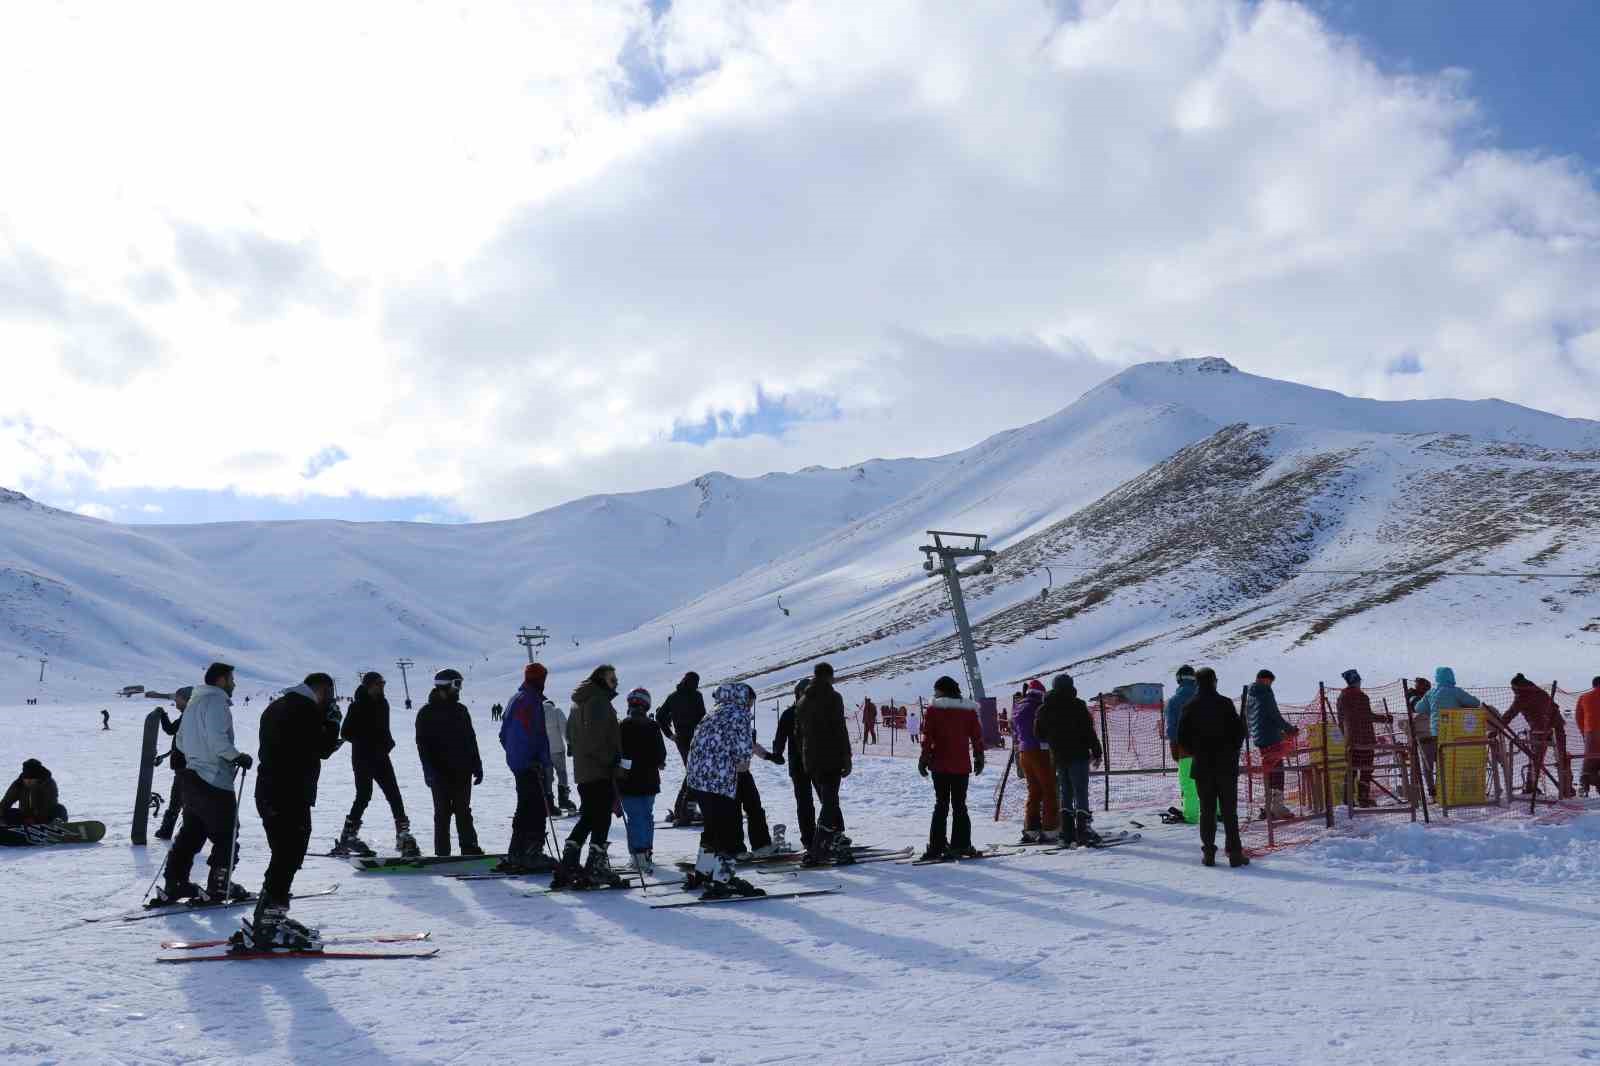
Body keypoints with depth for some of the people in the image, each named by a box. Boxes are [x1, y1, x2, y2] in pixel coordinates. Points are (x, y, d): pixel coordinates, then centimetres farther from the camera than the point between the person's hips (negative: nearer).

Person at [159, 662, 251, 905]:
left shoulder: (195, 701, 17)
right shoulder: (217, 701, -13)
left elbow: (181, 741, 21)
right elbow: (217, 738, -25)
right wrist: (238, 757, -15)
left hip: (193, 775, 9)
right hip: (215, 781, -9)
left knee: (191, 832, 14)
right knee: (227, 835, 1)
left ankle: (174, 883, 13)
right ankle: (218, 888, 5)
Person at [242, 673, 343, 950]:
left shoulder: (276, 707, 19)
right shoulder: (306, 710, -13)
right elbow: (322, 748, -12)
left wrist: (326, 744, 22)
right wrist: (333, 720, 1)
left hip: (268, 794, 10)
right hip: (292, 799, -10)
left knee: (283, 859, 18)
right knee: (286, 862, -7)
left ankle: (271, 920, 25)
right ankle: (265, 930, -8)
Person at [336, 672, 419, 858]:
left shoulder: (382, 703, 12)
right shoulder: (358, 706, -8)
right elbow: (347, 733, -9)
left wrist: (387, 742, 3)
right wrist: (368, 743, -14)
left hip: (380, 757, 6)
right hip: (362, 758, -6)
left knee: (394, 795, -2)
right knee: (364, 796, -9)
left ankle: (403, 834, -3)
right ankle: (348, 838, 1)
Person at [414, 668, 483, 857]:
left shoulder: (460, 711, 12)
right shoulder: (427, 713, -2)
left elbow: (471, 740, 15)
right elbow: (423, 744, -6)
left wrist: (477, 766, 11)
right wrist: (430, 771, -14)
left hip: (462, 772, 4)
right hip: (441, 773, -4)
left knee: (463, 812, 8)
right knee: (443, 813, 0)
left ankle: (470, 848, 13)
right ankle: (442, 853, 6)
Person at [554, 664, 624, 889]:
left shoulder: (579, 702, 17)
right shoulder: (599, 701, -15)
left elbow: (570, 734, 24)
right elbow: (597, 737, -23)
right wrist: (611, 761, -16)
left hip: (582, 770, 9)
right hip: (601, 771, -9)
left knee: (588, 818, 16)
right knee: (602, 819, -2)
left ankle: (568, 863, 12)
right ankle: (596, 867, -1)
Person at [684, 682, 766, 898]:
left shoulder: (714, 714, 21)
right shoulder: (740, 714, -5)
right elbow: (744, 746, -12)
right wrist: (743, 761, 8)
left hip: (697, 776, 9)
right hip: (720, 780, -9)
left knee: (713, 827, 22)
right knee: (728, 831, -3)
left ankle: (702, 872, 31)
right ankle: (722, 879, -4)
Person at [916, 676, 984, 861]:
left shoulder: (934, 708, -5)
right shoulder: (969, 709, 4)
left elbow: (927, 736, -8)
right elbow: (977, 736, 6)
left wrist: (924, 759, -3)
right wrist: (979, 758, 14)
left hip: (940, 765, -2)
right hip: (962, 766, 2)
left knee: (941, 805, 5)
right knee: (959, 805, 9)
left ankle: (937, 846, 1)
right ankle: (961, 845, 5)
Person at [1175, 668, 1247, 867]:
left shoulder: (1190, 707, -2)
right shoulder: (1225, 703, -6)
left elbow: (1182, 737, -1)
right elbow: (1239, 730, -5)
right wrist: (1232, 751, 9)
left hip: (1202, 766, 1)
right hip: (1226, 765, -1)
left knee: (1207, 810, 7)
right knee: (1229, 810, 3)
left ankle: (1208, 853, 4)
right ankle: (1234, 852, 1)